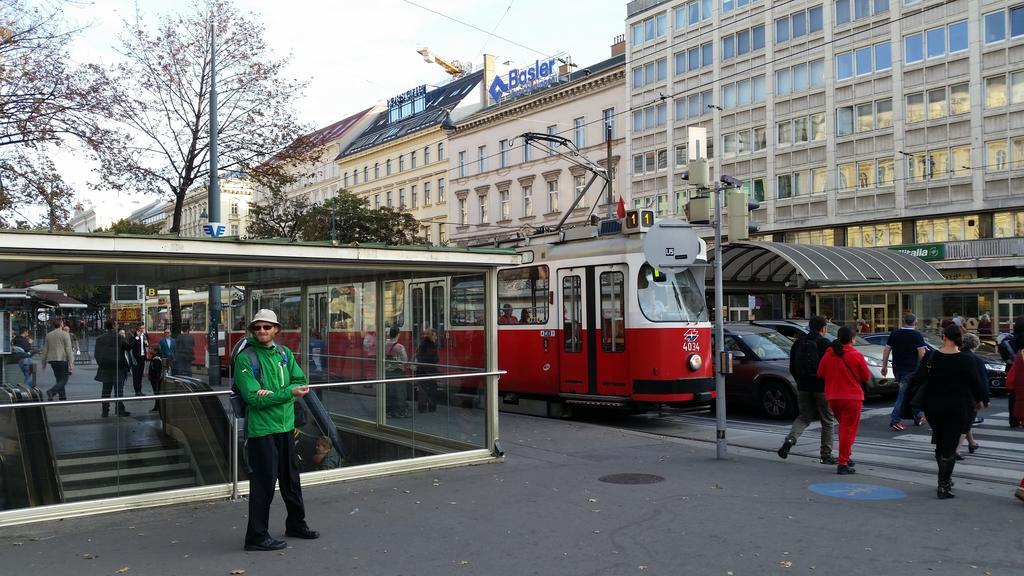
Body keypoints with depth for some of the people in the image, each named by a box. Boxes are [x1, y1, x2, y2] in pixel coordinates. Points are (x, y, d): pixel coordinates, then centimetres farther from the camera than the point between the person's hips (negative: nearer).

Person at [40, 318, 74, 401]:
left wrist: (43, 363, 20)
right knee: (64, 380, -3)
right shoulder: (65, 334, -5)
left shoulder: (48, 335, 12)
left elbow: (45, 350, 14)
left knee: (59, 380, 13)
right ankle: (51, 392, -24)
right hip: (62, 359, -6)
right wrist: (70, 363, -10)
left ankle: (63, 397, 11)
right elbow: (68, 350, -10)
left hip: (52, 360, 6)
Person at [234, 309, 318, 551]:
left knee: (291, 478, 18)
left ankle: (296, 524, 35)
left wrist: (274, 393, -17)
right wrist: (289, 393, -24)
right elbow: (253, 397, -19)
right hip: (261, 429, -6)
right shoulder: (245, 358, -11)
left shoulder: (285, 353, 7)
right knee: (264, 483, -2)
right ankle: (257, 536, 11)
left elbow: (300, 382, -1)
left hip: (285, 426, 6)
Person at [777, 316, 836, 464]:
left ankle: (790, 439, -9)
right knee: (828, 421, 9)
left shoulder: (799, 342, 6)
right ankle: (826, 455, 12)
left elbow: (792, 367, 9)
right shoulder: (825, 343, -9)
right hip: (822, 387, -4)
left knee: (804, 417, 16)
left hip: (803, 387, 5)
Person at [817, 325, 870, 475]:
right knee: (848, 430, -1)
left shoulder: (828, 354, 0)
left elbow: (820, 374, 7)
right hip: (852, 398, -5)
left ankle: (845, 457, 28)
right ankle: (843, 464, -5)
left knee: (843, 427, 23)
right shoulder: (856, 355, -11)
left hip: (832, 398, 5)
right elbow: (867, 377, -3)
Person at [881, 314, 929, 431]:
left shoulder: (894, 333, 8)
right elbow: (921, 353, -13)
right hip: (911, 369, -5)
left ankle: (917, 417, 25)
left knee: (906, 392, 17)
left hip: (897, 369, 5)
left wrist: (884, 366, 13)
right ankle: (895, 419, -9)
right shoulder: (917, 335, -6)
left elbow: (886, 350, 8)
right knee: (904, 394, -4)